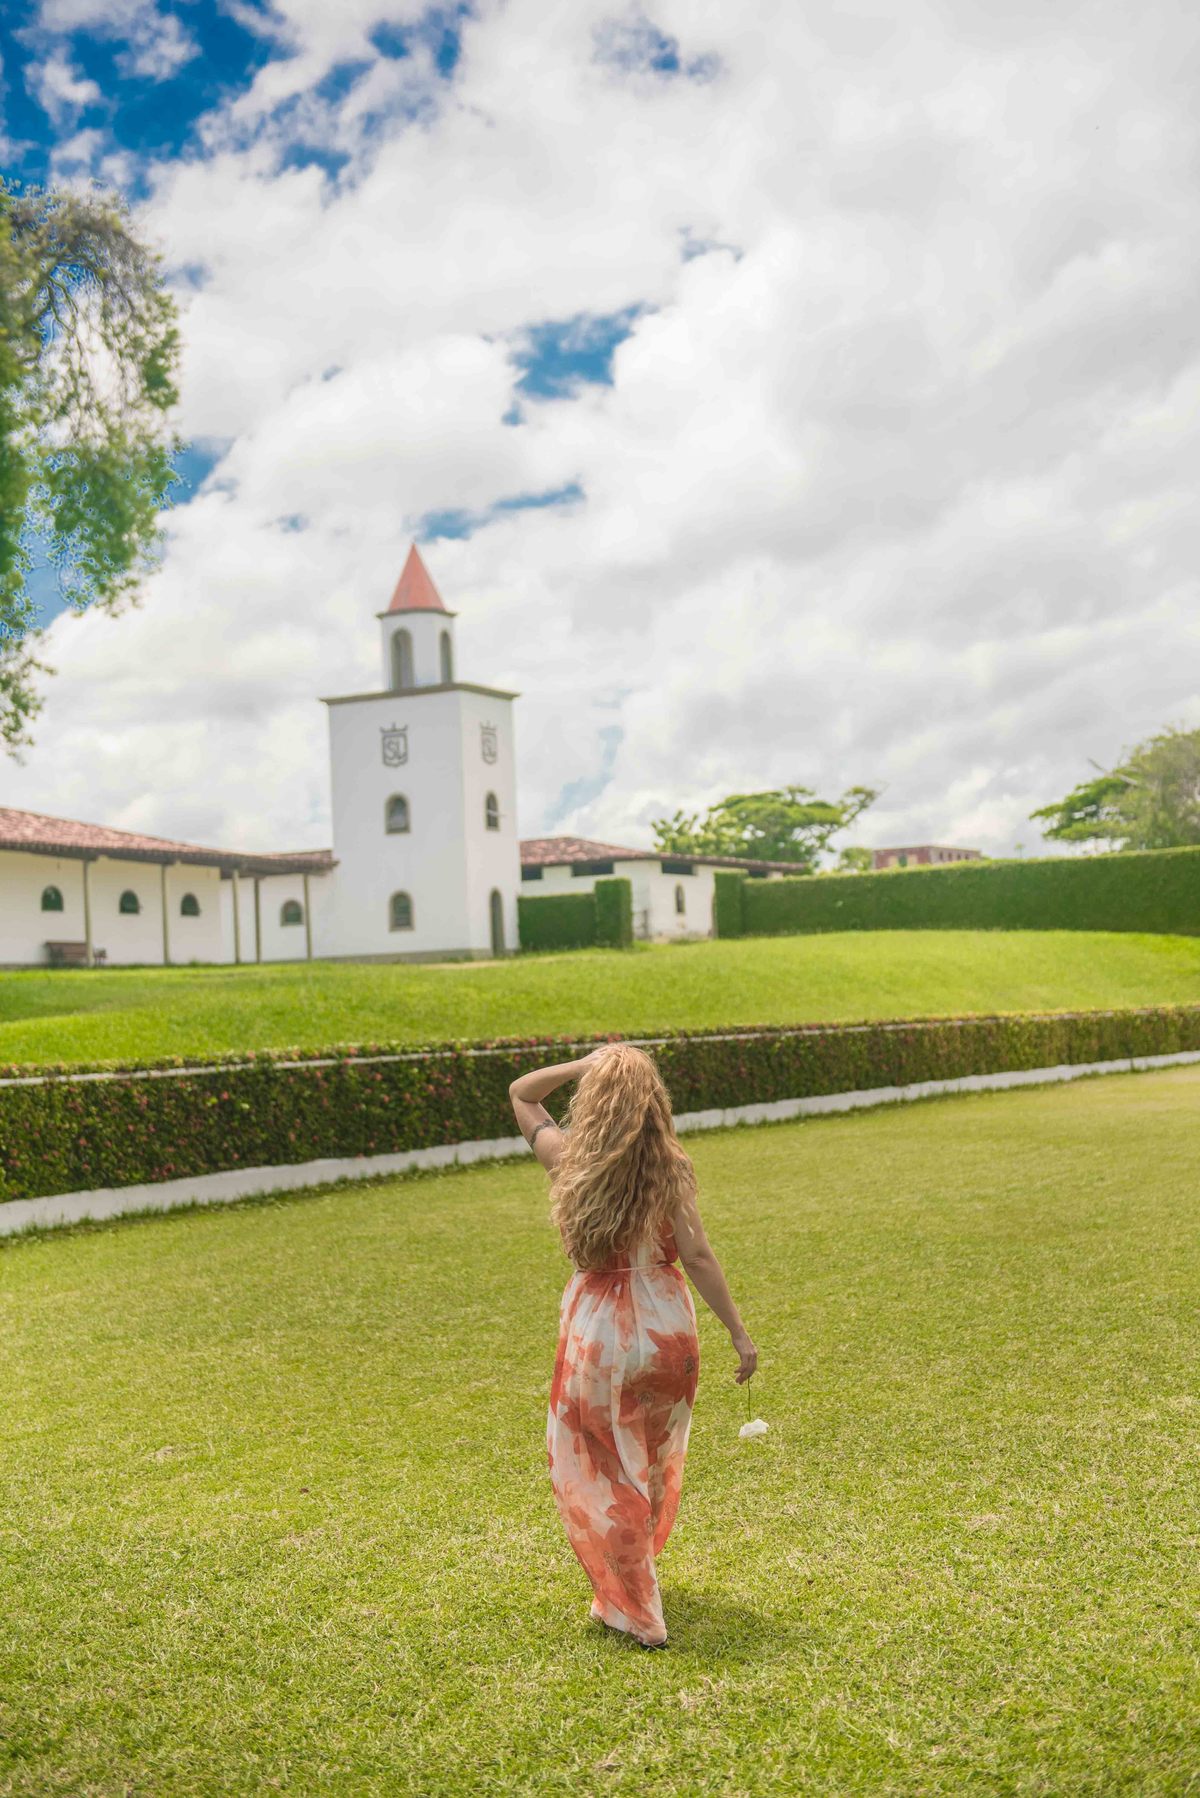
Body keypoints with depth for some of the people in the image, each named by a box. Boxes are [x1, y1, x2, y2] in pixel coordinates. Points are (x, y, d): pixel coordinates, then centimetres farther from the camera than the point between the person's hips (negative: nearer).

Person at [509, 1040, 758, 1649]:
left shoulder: (567, 1160, -9)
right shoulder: (669, 1168, -12)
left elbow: (520, 1092, 7)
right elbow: (696, 1256, -14)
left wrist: (585, 1064, -3)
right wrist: (739, 1333, -8)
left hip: (596, 1329, -1)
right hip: (665, 1325, 1)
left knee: (600, 1469, 13)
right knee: (655, 1461, 23)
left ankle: (634, 1609, 15)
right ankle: (636, 1570, 45)